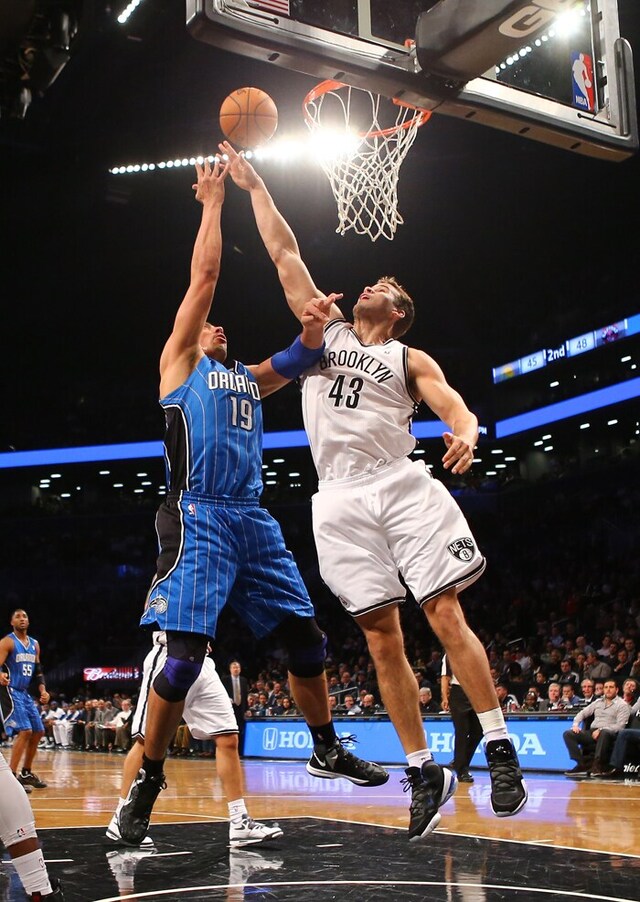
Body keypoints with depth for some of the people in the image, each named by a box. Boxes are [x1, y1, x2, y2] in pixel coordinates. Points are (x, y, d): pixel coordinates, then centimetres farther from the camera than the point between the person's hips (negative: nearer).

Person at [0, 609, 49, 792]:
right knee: (25, 731, -20)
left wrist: (43, 691, 6)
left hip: (25, 693, 8)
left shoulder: (34, 644, 12)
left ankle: (26, 773, 24)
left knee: (38, 732, 11)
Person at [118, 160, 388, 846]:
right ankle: (145, 783, 0)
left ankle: (326, 750, 25)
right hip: (198, 517, -6)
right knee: (185, 655, -13)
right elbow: (204, 275, 4)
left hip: (254, 520, 7)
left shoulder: (247, 379, 26)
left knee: (306, 638, 8)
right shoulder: (179, 363, 10)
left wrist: (312, 326, -9)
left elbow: (298, 360, 13)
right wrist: (212, 202, 10)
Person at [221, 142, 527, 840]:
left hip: (402, 485, -2)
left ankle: (500, 749, -1)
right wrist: (253, 186, 22)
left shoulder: (409, 359, 13)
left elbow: (455, 407, -3)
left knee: (446, 616, -9)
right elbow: (284, 252, 21)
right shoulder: (323, 330, 20)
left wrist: (466, 435, -26)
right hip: (340, 500, 2)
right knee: (380, 637, -1)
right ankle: (423, 771, 6)